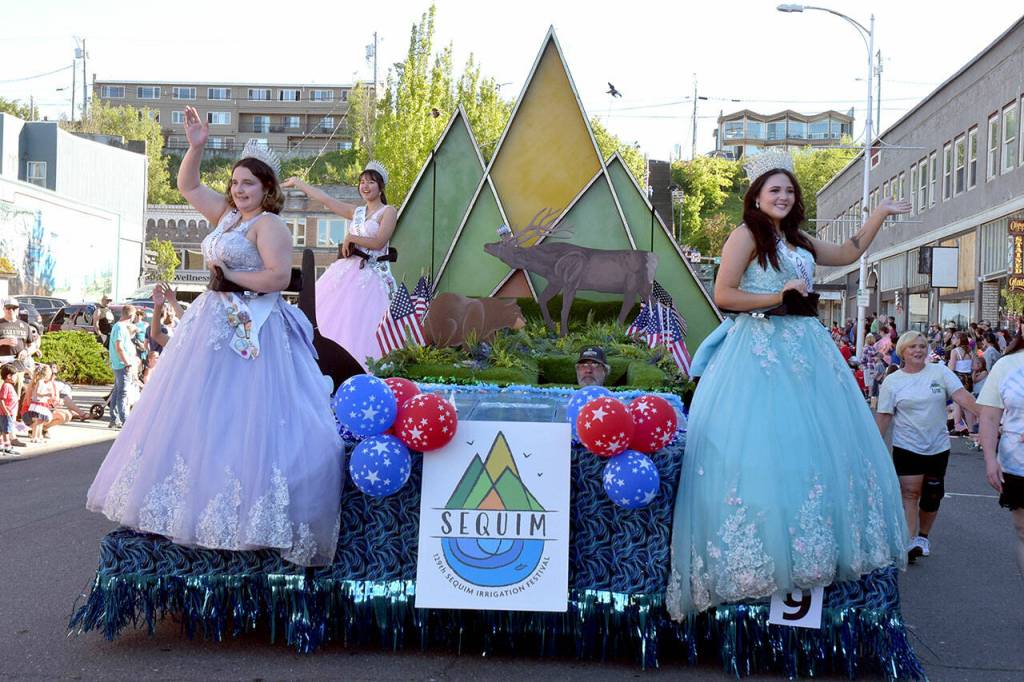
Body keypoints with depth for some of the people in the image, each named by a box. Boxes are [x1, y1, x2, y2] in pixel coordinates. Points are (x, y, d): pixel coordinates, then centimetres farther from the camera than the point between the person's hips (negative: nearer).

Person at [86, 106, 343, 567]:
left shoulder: (270, 225, -10)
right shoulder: (226, 215, 15)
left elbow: (278, 277, -21)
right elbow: (187, 185, 24)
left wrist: (230, 275, -12)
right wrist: (196, 146, 12)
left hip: (251, 333, -10)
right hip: (214, 326, 10)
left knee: (243, 421, -12)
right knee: (196, 418, 13)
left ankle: (248, 516, -10)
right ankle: (197, 502, 22)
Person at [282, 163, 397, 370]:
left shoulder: (388, 211, 1)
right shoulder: (356, 212, 18)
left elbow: (379, 242, -12)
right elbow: (325, 199, 20)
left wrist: (351, 238, -3)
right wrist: (297, 183, 23)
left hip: (371, 275, -6)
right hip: (347, 273, 6)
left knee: (358, 326, -15)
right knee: (328, 318, -2)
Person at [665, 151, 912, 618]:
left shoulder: (799, 241, 18)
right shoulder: (746, 235, -3)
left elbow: (848, 253, 29)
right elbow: (724, 295, -11)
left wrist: (880, 213, 26)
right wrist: (778, 297, -13)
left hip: (805, 347, 8)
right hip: (760, 348, -8)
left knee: (820, 444, 6)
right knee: (761, 449, -11)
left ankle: (811, 550, 12)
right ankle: (760, 555, -7)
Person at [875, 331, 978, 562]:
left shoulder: (940, 372, 0)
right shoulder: (892, 381, 0)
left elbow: (961, 395, -9)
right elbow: (883, 416, 1)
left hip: (938, 446, 2)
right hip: (907, 447, -2)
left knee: (932, 496, 10)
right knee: (910, 493, -11)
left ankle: (923, 536, 28)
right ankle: (910, 542, -14)